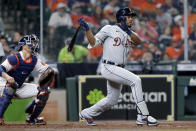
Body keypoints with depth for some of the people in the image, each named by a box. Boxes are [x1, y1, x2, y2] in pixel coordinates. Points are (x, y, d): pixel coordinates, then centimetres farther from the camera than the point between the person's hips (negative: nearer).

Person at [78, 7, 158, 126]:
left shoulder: (130, 33, 15)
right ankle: (143, 116, -26)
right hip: (109, 67, -8)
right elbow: (93, 43, -4)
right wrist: (87, 29, -16)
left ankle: (86, 114, 38)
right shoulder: (109, 29, -2)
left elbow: (138, 41, -7)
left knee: (112, 100, 17)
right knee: (135, 80, -24)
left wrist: (128, 30, -21)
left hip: (119, 70, 8)